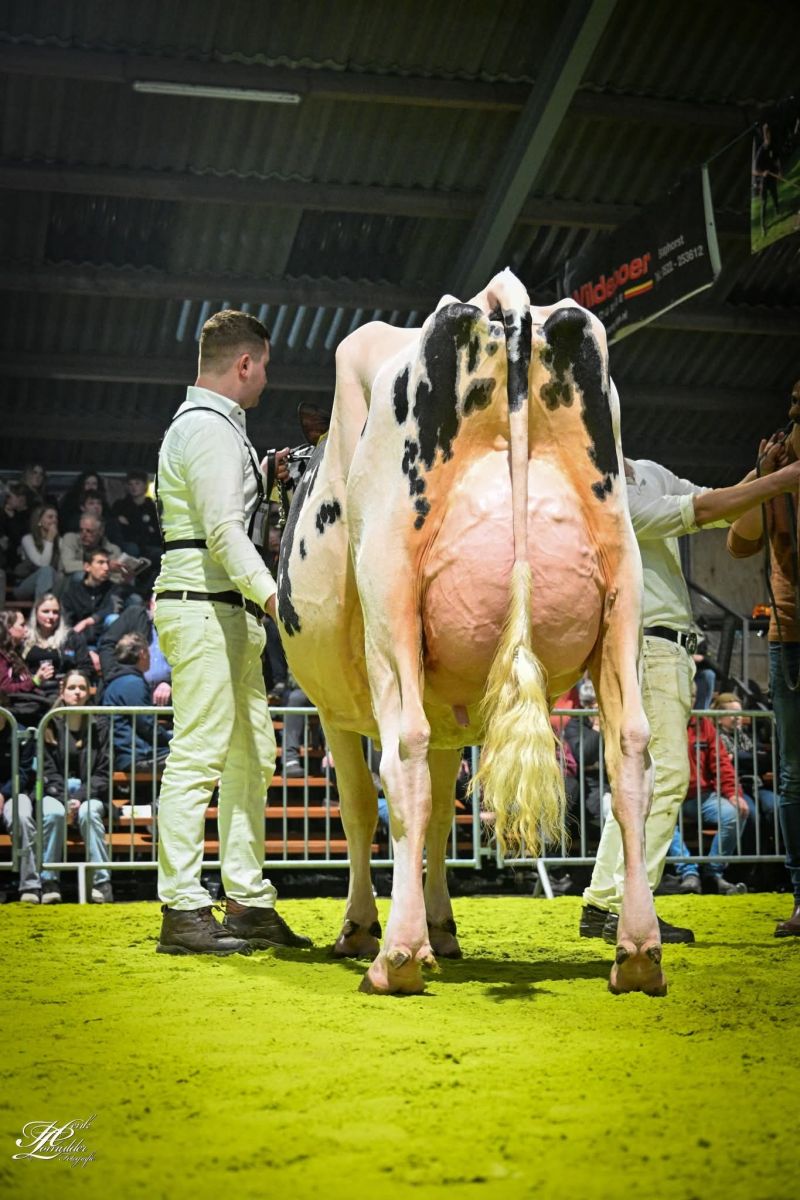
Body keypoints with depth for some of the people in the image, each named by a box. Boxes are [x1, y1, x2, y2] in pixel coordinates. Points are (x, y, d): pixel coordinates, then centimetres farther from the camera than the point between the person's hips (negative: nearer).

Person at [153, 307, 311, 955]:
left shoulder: (212, 426, 22)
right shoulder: (208, 427, -11)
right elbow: (223, 531, -19)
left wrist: (265, 481, 22)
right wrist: (273, 595, -24)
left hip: (231, 611, 11)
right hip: (203, 606, -11)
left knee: (252, 753, 11)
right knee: (198, 755, -10)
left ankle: (249, 901, 16)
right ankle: (183, 911, -9)